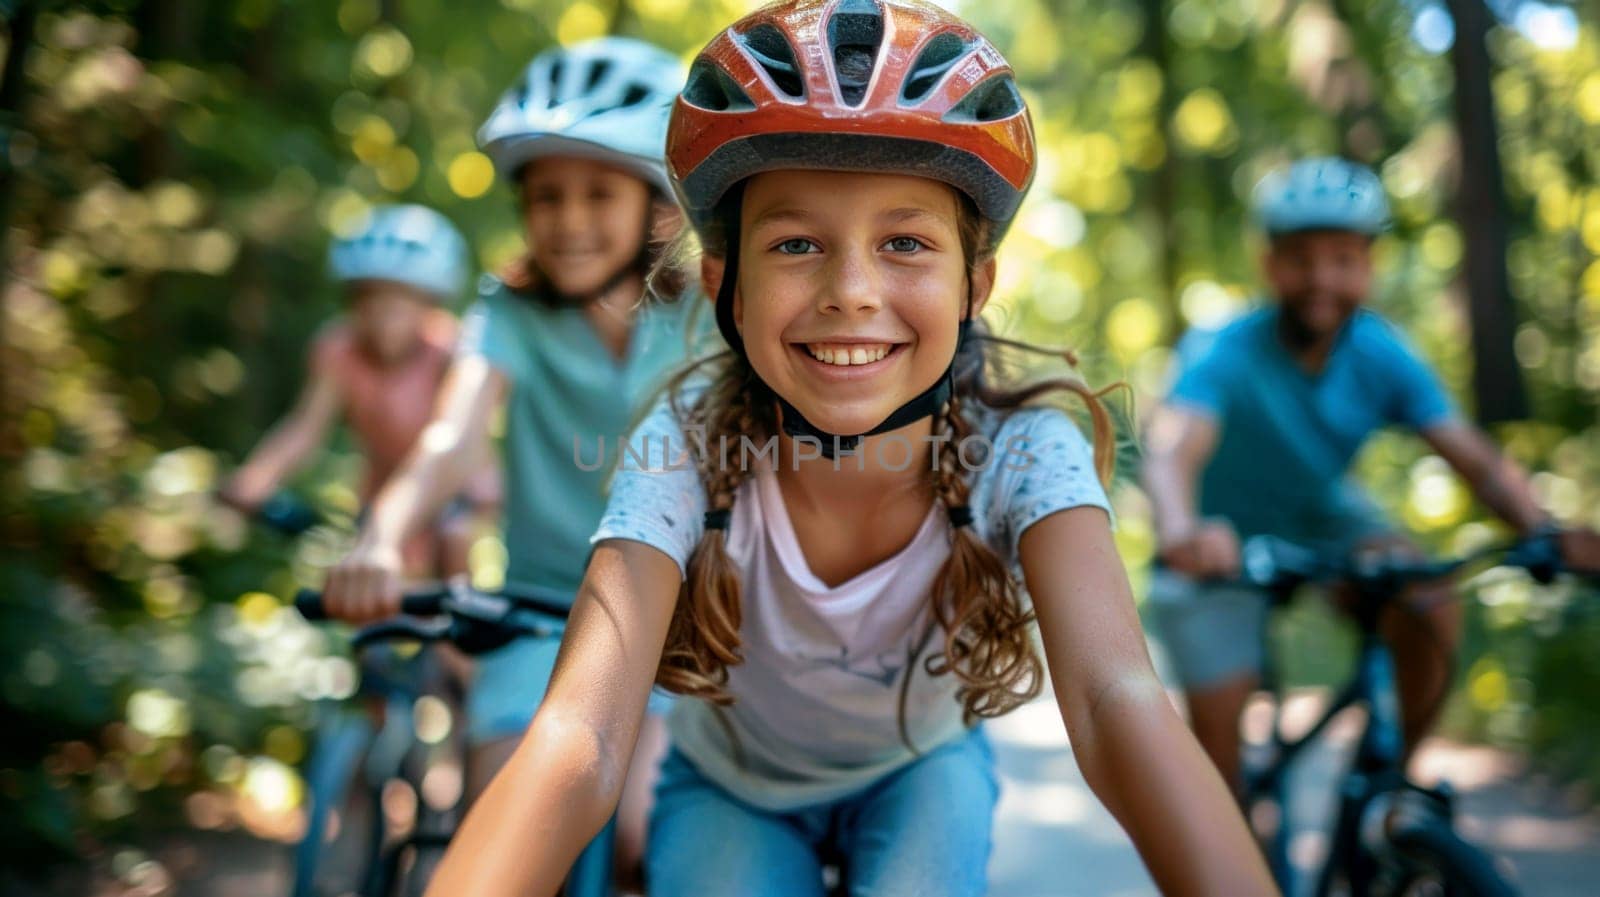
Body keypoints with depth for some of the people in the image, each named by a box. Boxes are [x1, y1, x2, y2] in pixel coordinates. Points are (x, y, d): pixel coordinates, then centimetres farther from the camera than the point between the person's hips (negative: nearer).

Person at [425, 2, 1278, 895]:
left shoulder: (1023, 454, -28)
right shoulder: (688, 447, -31)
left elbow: (1116, 698, -43)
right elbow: (577, 744, -43)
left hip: (922, 774, 1)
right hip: (732, 789, 0)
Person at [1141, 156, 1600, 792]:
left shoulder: (1381, 357, -19)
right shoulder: (1225, 356, -32)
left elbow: (1476, 458, -24)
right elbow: (1171, 448, -50)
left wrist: (1546, 533, -44)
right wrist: (1181, 534, -73)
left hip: (1322, 516, 3)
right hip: (1224, 539, -3)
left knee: (1432, 612, -21)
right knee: (1217, 721, -10)